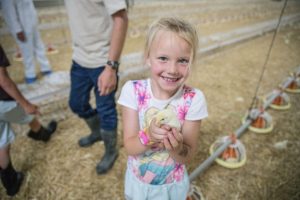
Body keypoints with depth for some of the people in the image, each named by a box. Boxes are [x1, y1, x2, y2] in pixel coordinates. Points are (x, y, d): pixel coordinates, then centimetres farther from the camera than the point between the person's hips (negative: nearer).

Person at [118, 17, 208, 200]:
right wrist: (148, 136, -39)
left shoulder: (193, 99, -23)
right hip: (137, 180, 1)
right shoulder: (133, 90, -21)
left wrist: (177, 147, -38)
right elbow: (130, 147, -18)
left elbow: (188, 157, -16)